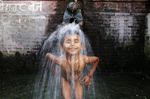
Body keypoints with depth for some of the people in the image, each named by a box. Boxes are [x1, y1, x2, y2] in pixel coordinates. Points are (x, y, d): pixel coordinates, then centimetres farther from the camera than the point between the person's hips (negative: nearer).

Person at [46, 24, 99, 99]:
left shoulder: (84, 59, -37)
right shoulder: (60, 60, -40)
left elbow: (96, 59, -14)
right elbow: (48, 55, -18)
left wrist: (89, 75, -10)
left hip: (78, 80, 1)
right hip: (65, 80, -1)